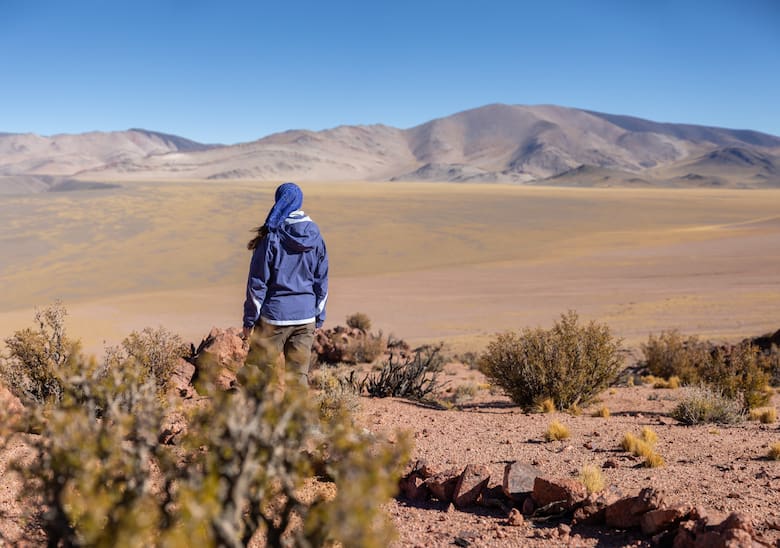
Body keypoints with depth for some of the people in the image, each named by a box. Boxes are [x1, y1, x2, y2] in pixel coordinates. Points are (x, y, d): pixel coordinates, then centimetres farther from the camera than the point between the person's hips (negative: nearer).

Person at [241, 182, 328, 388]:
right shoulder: (316, 237, 4)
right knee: (299, 374, 9)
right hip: (306, 318, 4)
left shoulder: (271, 236, -9)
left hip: (274, 315, -4)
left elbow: (258, 282, -8)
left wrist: (250, 319, -1)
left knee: (257, 369, 4)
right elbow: (322, 281, 9)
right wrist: (319, 316, 17)